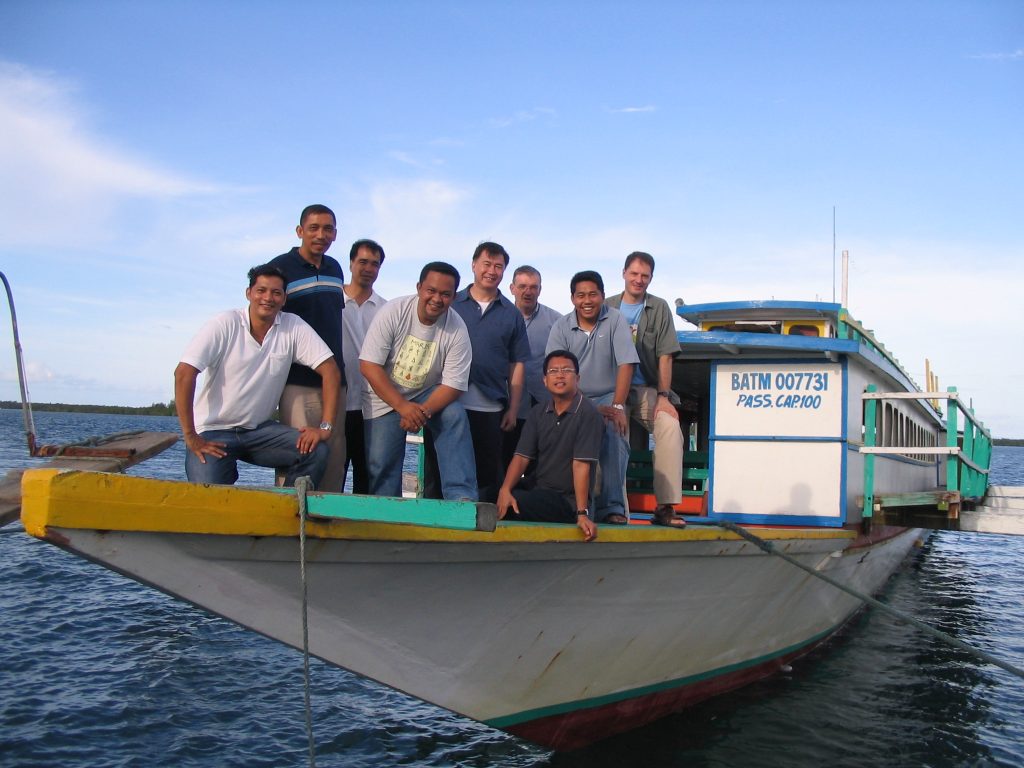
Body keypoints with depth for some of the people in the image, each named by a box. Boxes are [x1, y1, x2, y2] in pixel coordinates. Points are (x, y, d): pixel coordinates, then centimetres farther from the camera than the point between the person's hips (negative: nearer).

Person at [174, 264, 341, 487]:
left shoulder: (293, 327, -6)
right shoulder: (225, 324, -12)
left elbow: (330, 370, -7)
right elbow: (184, 373, -17)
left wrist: (325, 427, -17)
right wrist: (191, 437, -20)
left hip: (259, 429, 3)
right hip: (213, 432, -3)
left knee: (315, 452, -19)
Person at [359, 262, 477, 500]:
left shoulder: (457, 329, -17)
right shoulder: (393, 312, -19)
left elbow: (453, 384, -15)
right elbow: (369, 365, -21)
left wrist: (422, 412, -32)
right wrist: (402, 406, -28)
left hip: (429, 394, 1)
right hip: (385, 397, 0)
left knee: (456, 416, -26)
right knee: (381, 464, -7)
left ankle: (461, 497, -28)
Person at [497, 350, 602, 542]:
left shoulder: (587, 414, -10)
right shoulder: (538, 413, 9)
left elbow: (581, 465, -17)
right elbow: (522, 456, 0)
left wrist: (582, 514, -21)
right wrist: (505, 490, -18)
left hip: (567, 500, -5)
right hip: (537, 489, 5)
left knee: (515, 505, -29)